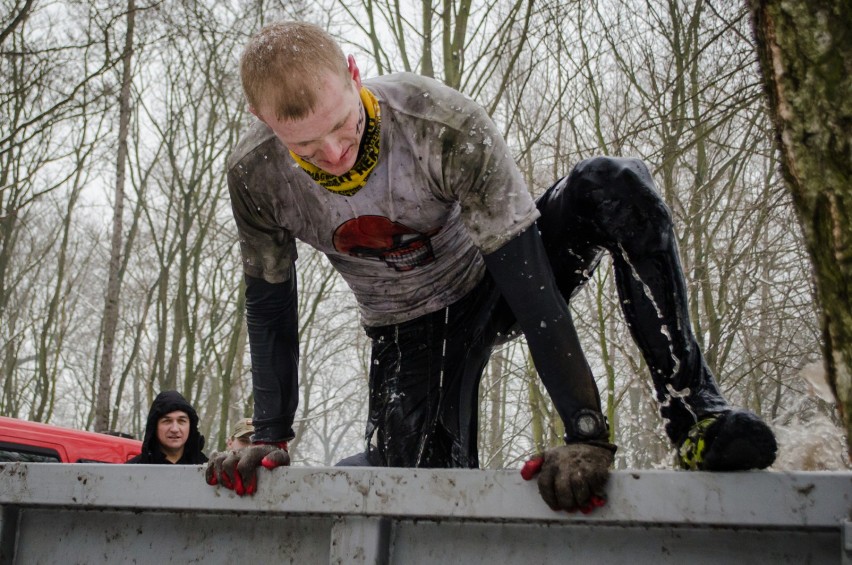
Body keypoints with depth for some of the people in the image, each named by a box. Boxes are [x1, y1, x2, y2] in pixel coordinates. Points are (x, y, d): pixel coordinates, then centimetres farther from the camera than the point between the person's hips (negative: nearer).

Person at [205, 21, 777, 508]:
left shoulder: (446, 123, -32)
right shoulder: (255, 176, -22)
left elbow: (526, 276, -34)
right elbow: (269, 307, -7)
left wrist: (586, 430, -39)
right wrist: (271, 438, -13)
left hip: (497, 283, -1)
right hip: (410, 331, 2)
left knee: (615, 185, -30)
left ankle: (695, 410, -25)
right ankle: (360, 464, 20)